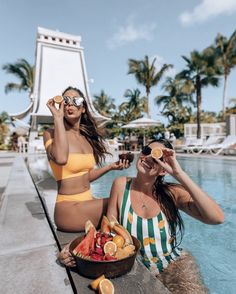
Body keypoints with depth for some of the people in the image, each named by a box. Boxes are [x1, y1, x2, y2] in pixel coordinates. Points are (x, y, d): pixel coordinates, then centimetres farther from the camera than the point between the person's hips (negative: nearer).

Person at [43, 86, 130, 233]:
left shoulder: (86, 137, 8)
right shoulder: (51, 133, -9)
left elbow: (86, 176, 11)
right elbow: (61, 158, -32)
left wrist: (111, 167, -2)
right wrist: (58, 118, -23)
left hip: (88, 202, 6)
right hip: (69, 209, -6)